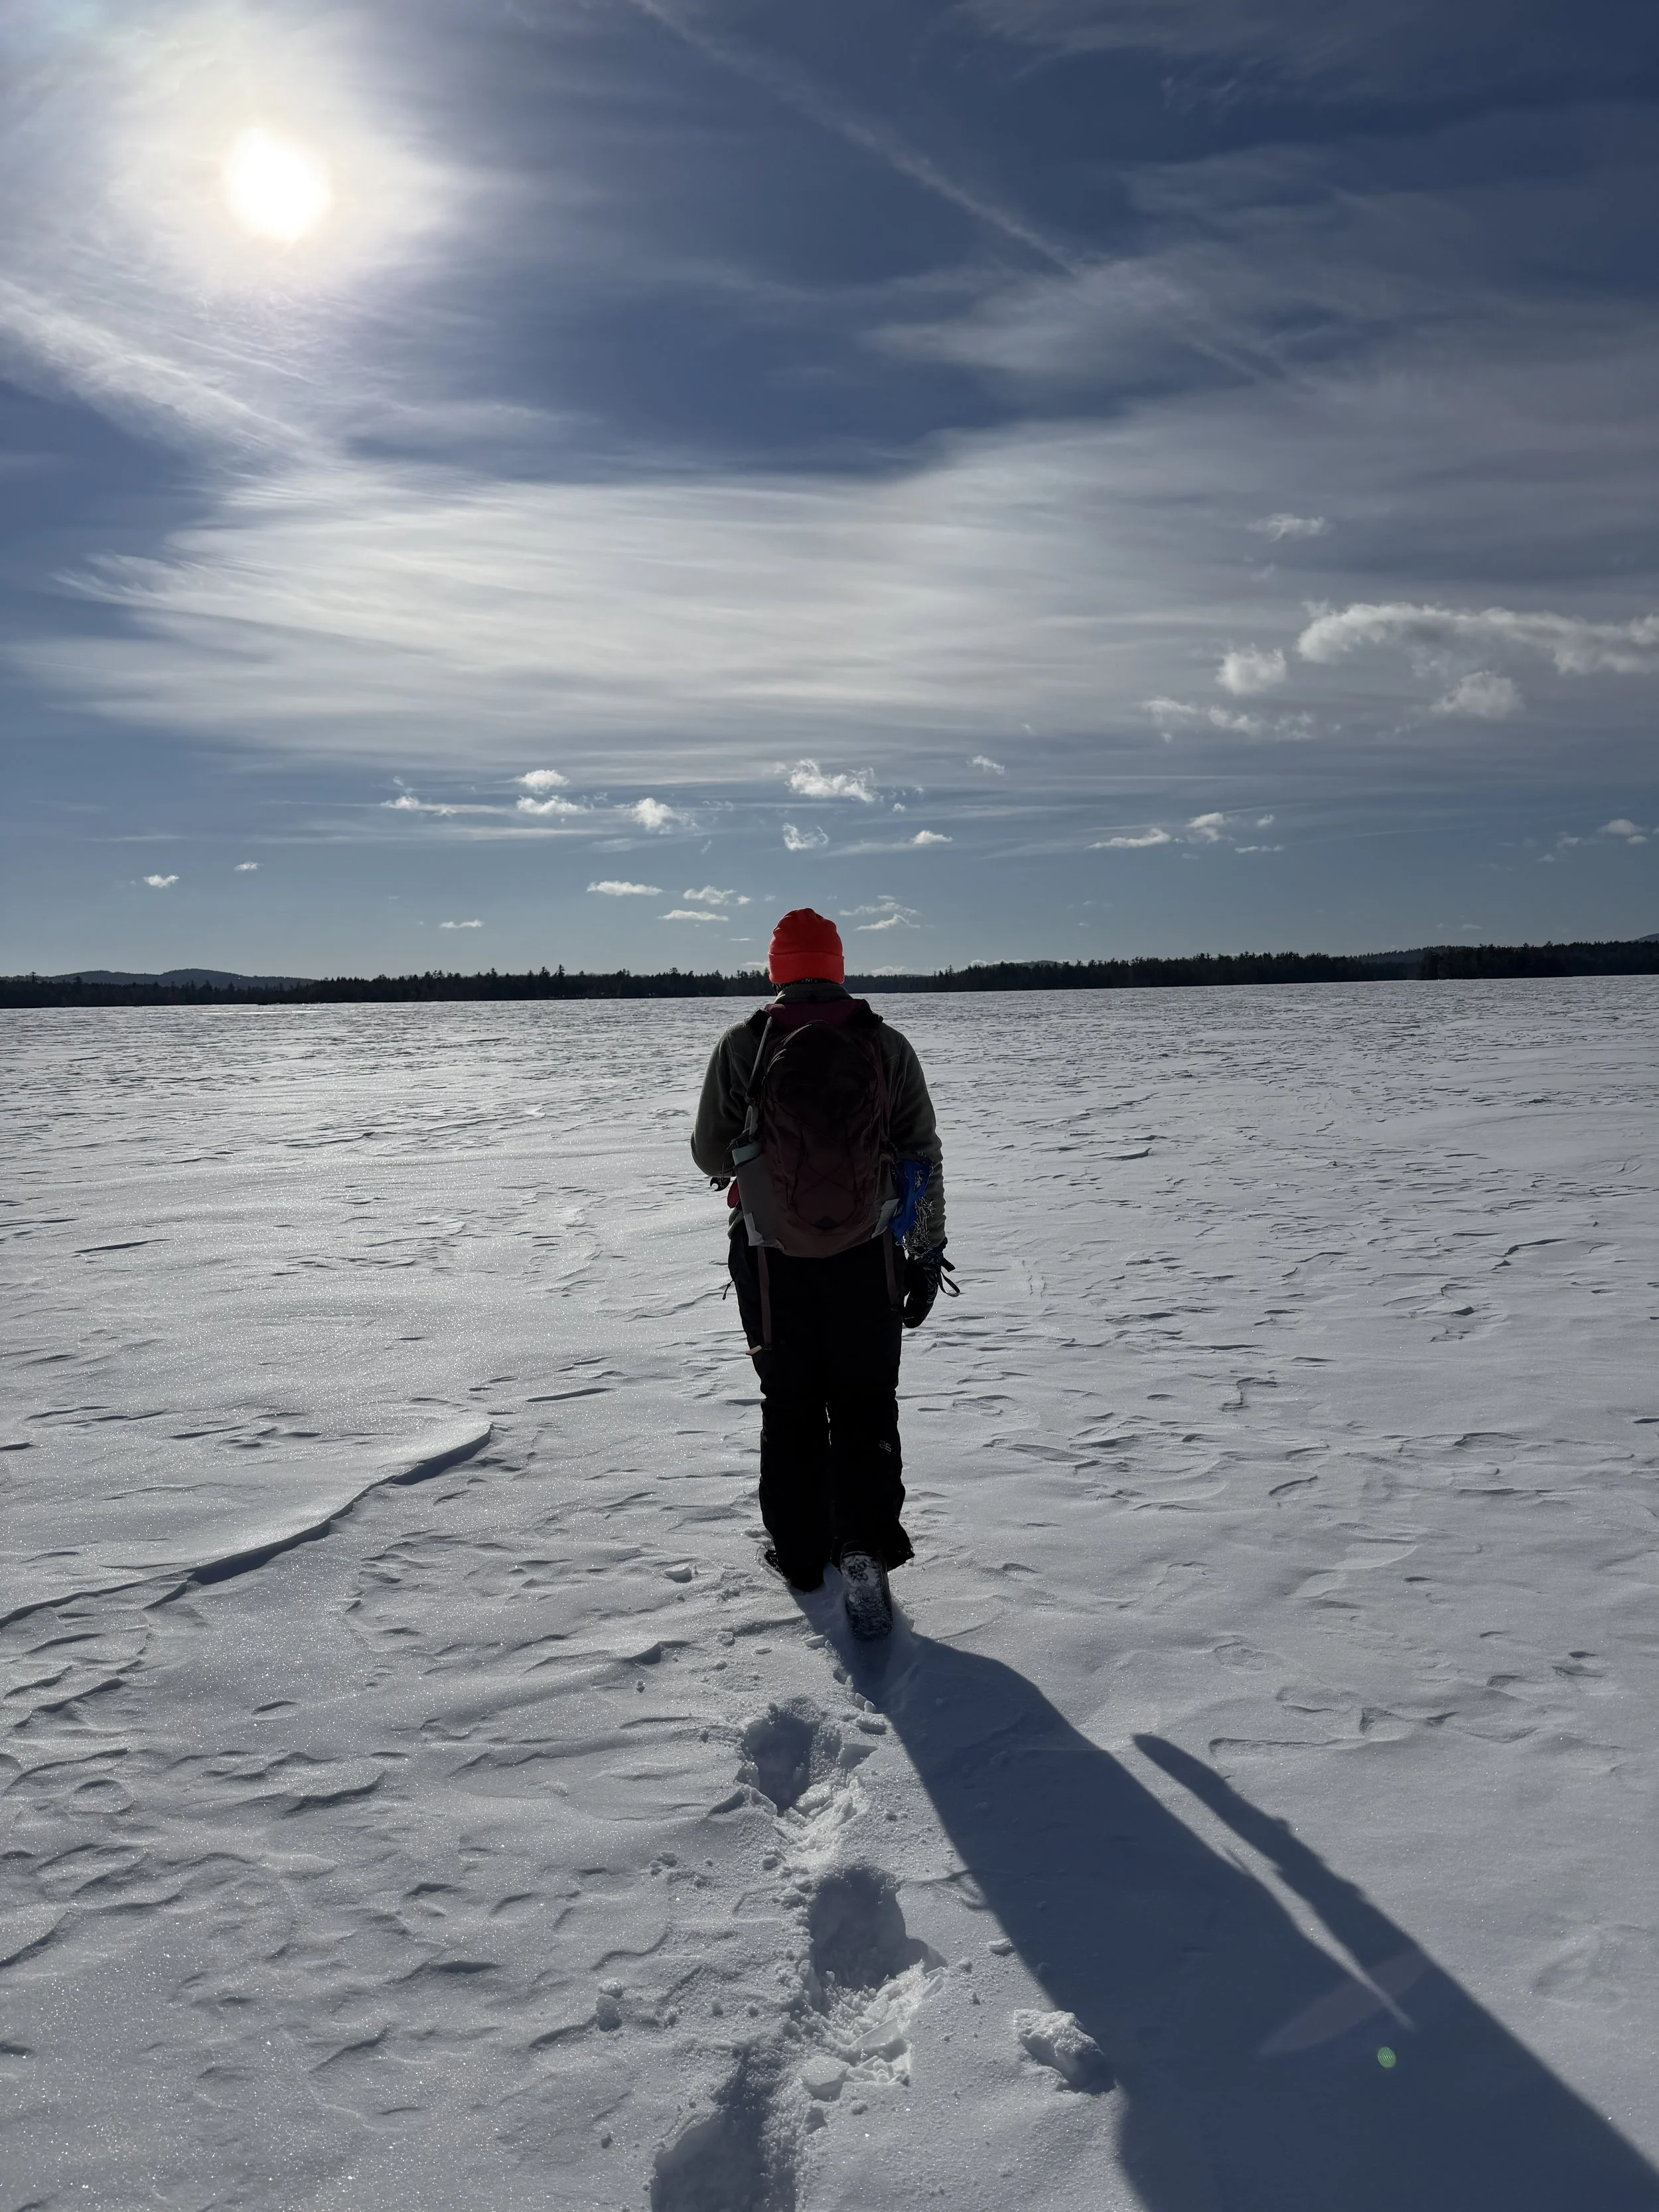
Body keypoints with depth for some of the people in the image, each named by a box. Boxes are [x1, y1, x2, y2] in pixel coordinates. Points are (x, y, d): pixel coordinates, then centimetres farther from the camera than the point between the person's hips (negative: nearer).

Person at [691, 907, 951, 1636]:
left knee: (790, 1406, 16)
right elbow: (925, 1158, -1)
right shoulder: (887, 1044, -4)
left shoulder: (742, 1046, -8)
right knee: (865, 1404, 12)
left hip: (773, 1259, 0)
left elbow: (709, 1154, -1)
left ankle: (800, 1552, 26)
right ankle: (865, 1547, -1)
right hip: (869, 1256, 1)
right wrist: (928, 1255, 8)